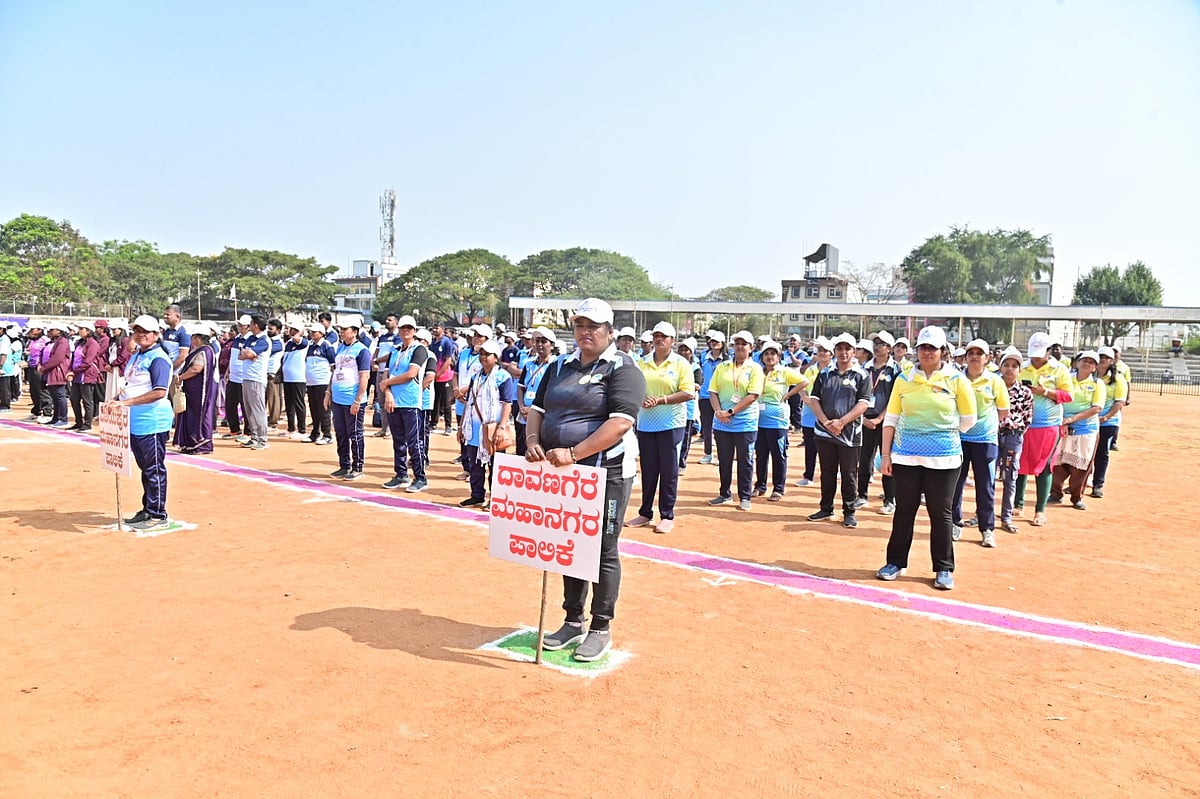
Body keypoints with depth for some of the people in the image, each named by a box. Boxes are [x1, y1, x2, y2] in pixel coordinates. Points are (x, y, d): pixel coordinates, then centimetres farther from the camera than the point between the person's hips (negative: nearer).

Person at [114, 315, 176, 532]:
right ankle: (147, 510, 27)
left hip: (152, 423, -9)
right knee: (145, 468, 17)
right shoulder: (136, 356, 16)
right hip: (134, 422, 9)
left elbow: (159, 392, -23)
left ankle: (158, 515, 4)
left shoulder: (158, 358, -13)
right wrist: (119, 400, 9)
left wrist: (128, 401, -24)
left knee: (154, 469, -3)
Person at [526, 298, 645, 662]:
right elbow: (537, 409, 14)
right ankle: (573, 622, 30)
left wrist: (573, 453, -27)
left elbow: (620, 423, -21)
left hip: (605, 475, -6)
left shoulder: (623, 368, -9)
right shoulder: (560, 367, 12)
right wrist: (533, 442, -8)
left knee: (603, 552, 3)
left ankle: (601, 628, 18)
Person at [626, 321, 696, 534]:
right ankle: (645, 513, 20)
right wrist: (641, 399, -16)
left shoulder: (681, 364, -2)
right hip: (645, 424, 3)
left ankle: (667, 516, 12)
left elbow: (688, 393, -11)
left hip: (671, 425, -3)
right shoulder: (642, 363, 8)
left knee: (668, 471, 3)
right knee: (648, 470, 10)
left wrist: (660, 400, -18)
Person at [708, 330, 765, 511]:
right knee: (724, 460, 11)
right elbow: (713, 392, 5)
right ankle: (725, 494, 25)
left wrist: (731, 412, -17)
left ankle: (745, 497, 14)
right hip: (722, 423, 4)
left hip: (745, 424, -3)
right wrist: (718, 412, -12)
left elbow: (752, 396, -12)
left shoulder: (755, 369, -2)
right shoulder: (722, 367, 9)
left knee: (745, 461, 4)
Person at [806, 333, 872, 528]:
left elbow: (863, 404, -9)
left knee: (849, 474, 2)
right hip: (824, 432, 3)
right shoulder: (824, 374, 10)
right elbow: (814, 399, 5)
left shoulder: (861, 376, 0)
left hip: (850, 433, -3)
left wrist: (841, 422, -17)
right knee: (827, 473, 11)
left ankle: (849, 512, 12)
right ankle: (826, 508, 22)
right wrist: (825, 421, -10)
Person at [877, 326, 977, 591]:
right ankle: (896, 562, 22)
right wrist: (886, 455, 0)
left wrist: (941, 431, 9)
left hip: (943, 458, -2)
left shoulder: (956, 380, -2)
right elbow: (891, 419, 4)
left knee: (941, 513, 6)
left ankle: (944, 569, 16)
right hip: (905, 456, 2)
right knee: (904, 510, 10)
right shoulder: (904, 379, 3)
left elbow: (968, 420, 7)